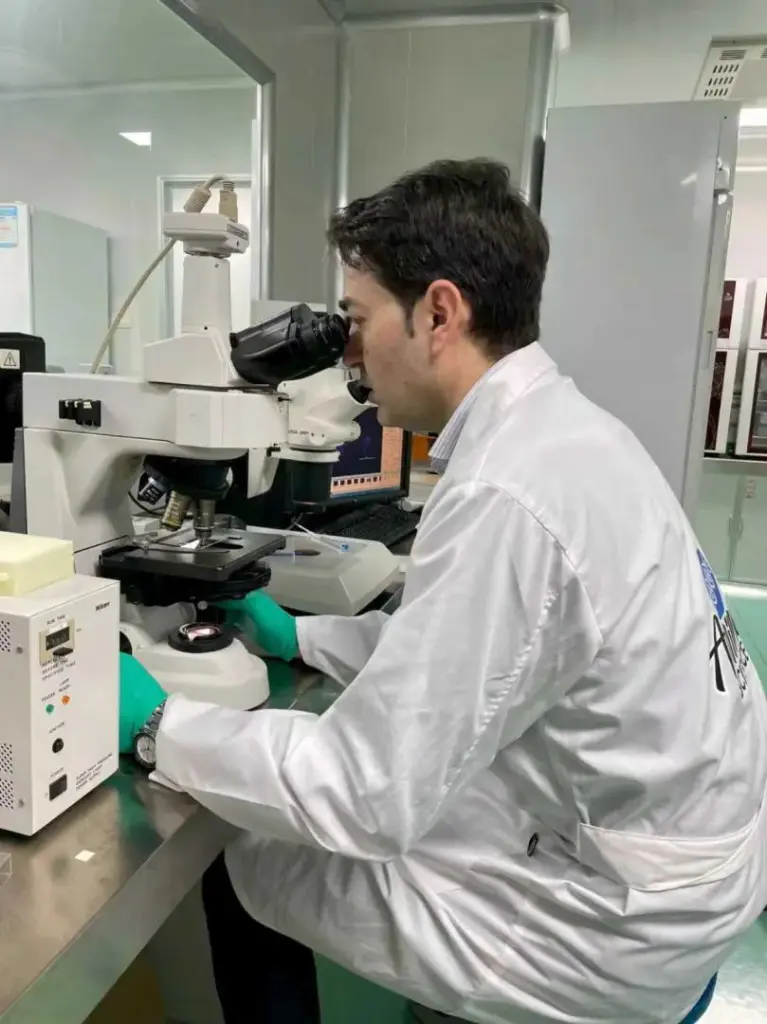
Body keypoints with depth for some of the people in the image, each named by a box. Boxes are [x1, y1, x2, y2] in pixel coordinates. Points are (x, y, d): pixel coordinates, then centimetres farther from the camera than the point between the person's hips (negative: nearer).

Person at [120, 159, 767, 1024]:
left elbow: (368, 792, -26)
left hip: (627, 919, -8)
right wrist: (302, 639, 12)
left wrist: (159, 725, -14)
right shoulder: (563, 428, 0)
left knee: (243, 872, 5)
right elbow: (468, 637, 9)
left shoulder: (507, 494, -30)